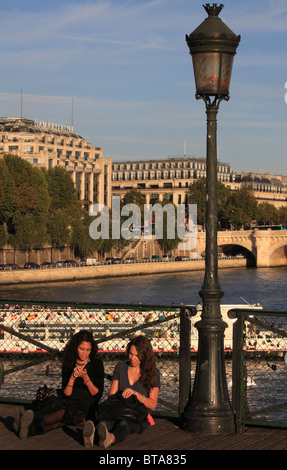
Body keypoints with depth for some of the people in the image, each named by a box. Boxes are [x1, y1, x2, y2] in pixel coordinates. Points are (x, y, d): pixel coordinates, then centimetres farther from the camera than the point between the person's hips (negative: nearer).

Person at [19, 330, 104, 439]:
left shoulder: (97, 364, 5)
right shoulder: (68, 365, 12)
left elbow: (97, 394, 0)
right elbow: (66, 394, 6)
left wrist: (85, 377, -14)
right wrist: (72, 378, -11)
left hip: (87, 405, -3)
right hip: (69, 401, 3)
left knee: (64, 413, -38)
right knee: (52, 402, -35)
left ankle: (33, 427, -63)